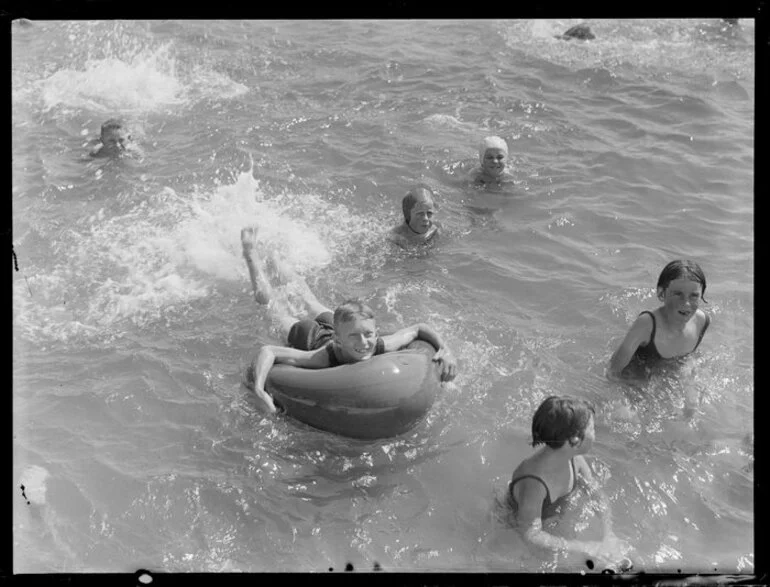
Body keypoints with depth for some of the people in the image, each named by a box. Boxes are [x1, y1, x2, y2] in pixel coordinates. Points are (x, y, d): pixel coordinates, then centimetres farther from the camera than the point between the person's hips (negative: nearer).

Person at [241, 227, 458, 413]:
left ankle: (276, 263, 63)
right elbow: (269, 351, -50)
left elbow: (419, 329, -27)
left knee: (308, 299, 35)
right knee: (270, 302, 25)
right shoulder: (326, 357, -52)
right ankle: (251, 252, 49)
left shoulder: (381, 346, -44)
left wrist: (445, 350, -44)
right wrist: (258, 389, -66)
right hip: (311, 336, -4)